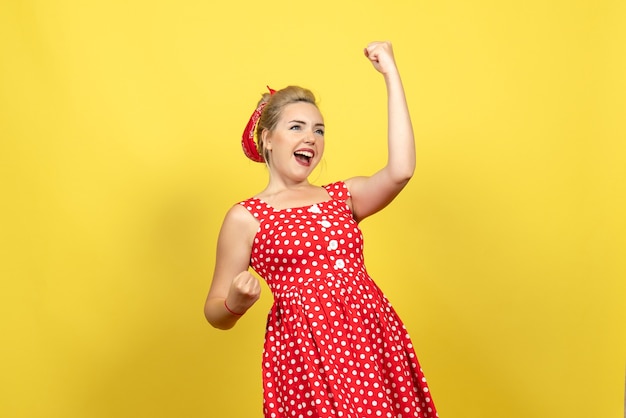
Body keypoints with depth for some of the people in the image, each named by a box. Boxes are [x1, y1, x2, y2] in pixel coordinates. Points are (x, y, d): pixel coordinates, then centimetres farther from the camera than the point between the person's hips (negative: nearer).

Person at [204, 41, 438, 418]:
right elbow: (216, 313, 7)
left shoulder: (342, 197, 13)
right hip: (306, 349, -3)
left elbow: (400, 171, -8)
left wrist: (391, 74, -3)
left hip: (376, 339, 4)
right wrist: (236, 303, -18)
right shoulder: (245, 218, 3)